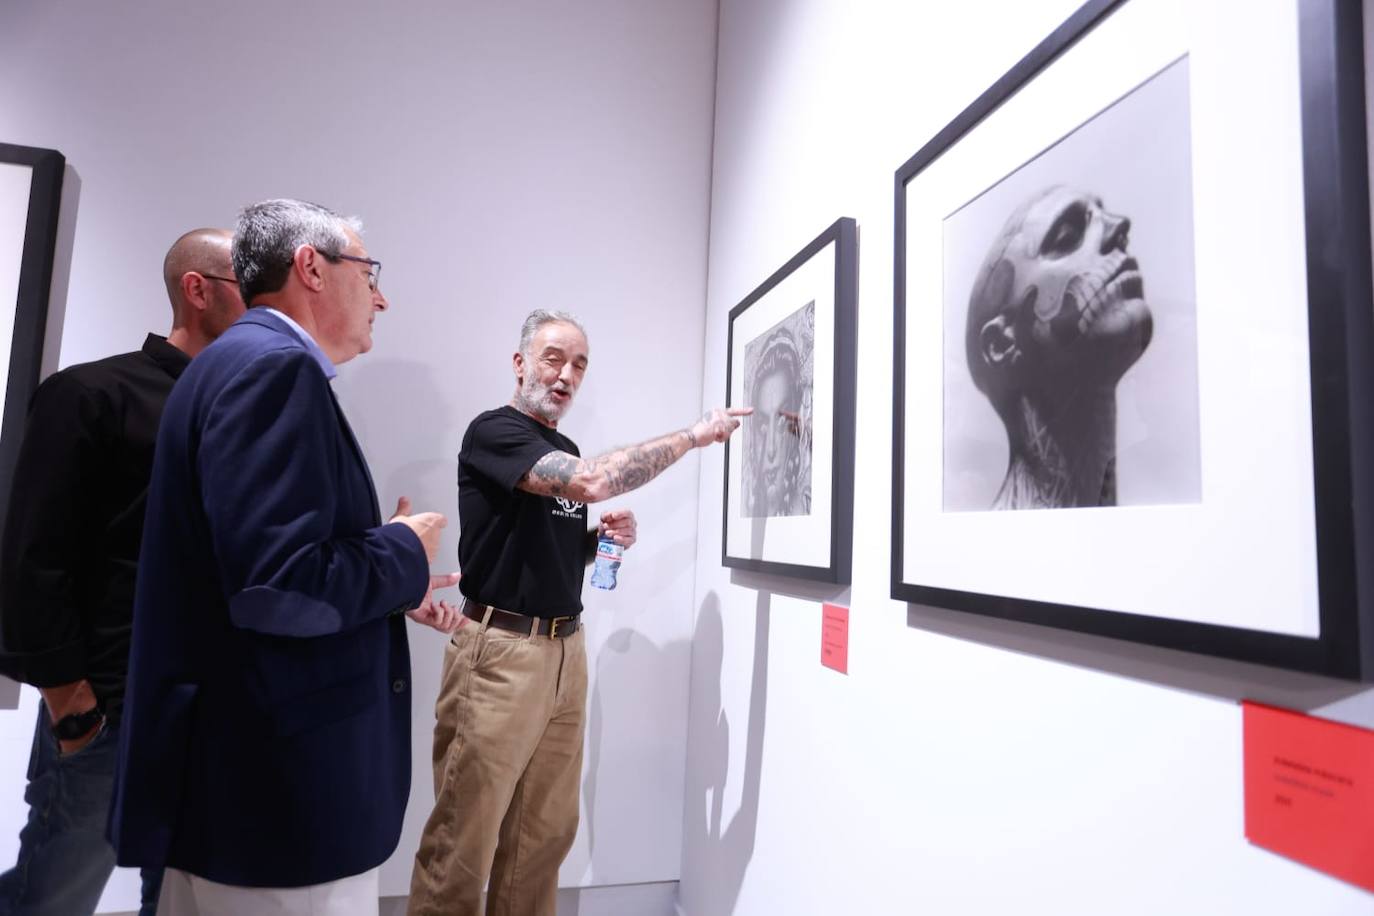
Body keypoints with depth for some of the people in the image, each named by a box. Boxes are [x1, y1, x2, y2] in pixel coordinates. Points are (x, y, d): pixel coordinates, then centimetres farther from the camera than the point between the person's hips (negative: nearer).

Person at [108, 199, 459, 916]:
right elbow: (277, 586, -29)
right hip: (279, 790, -10)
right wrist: (404, 552, -13)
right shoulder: (273, 365, -19)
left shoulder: (244, 359, 12)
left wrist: (390, 586, 15)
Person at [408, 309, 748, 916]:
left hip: (566, 650, 7)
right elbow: (593, 481, -27)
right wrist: (694, 436, -19)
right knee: (465, 836, 1)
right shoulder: (493, 432, -10)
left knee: (548, 831, 12)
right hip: (500, 651, -7)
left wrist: (606, 538, 3)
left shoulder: (566, 453, 15)